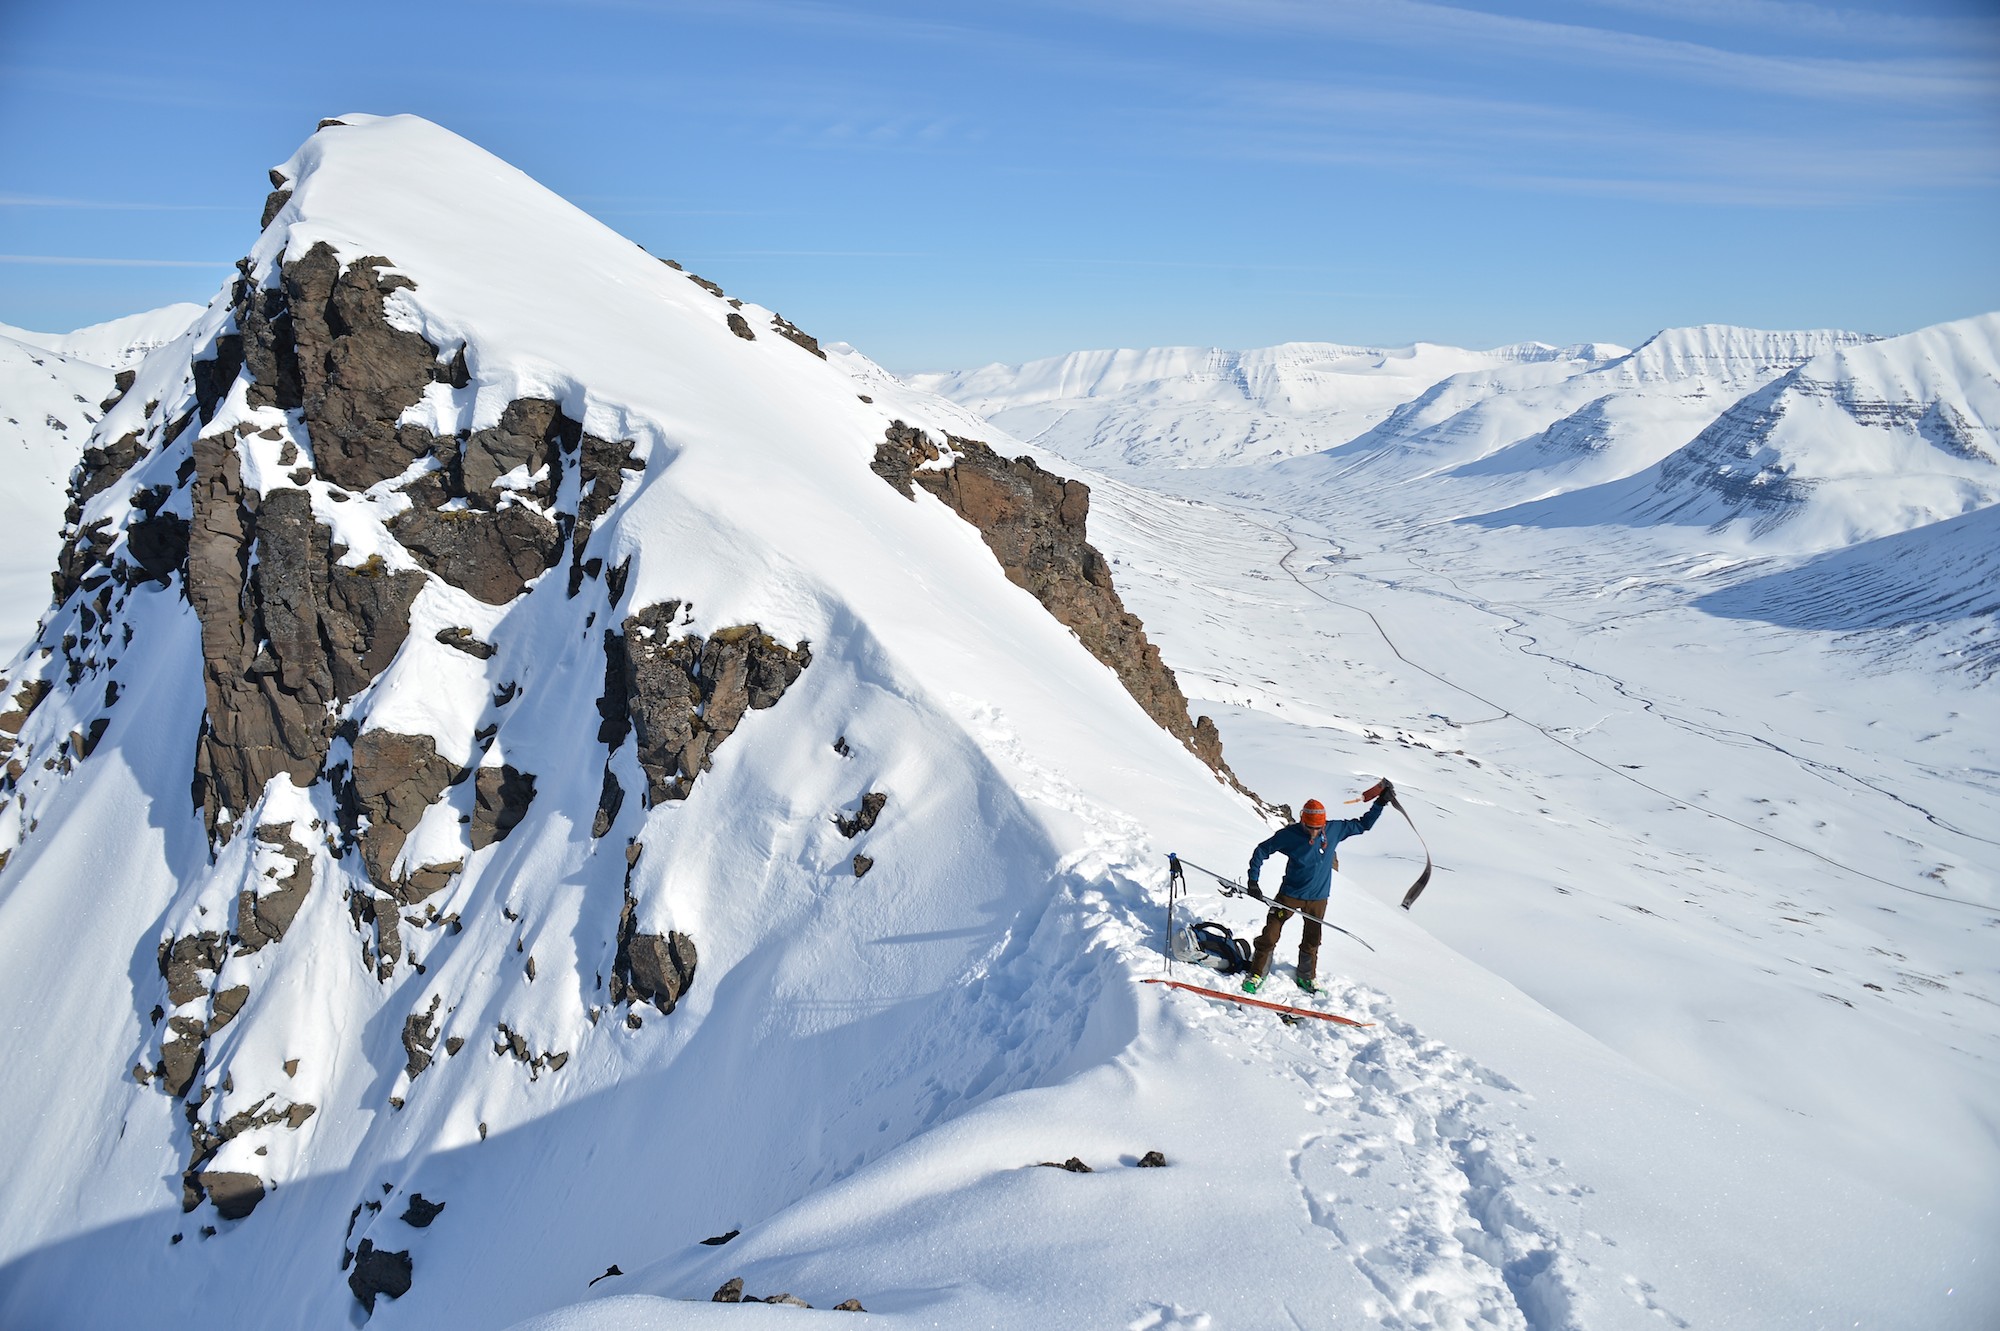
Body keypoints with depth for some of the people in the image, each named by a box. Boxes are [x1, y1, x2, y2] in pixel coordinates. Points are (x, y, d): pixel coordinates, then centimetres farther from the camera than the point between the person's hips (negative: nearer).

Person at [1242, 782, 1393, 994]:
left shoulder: (1334, 829, -7)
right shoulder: (1289, 834, -16)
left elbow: (1362, 825, 7)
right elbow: (1262, 851, -6)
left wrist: (1381, 803, -1)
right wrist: (1253, 881, -10)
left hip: (1318, 898, 3)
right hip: (1289, 895, -3)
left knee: (1312, 940, 16)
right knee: (1270, 935, -4)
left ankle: (1307, 976, 36)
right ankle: (1257, 974, 11)